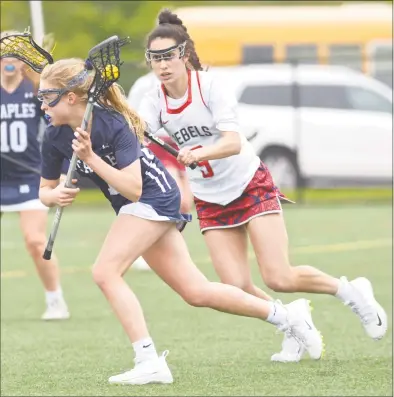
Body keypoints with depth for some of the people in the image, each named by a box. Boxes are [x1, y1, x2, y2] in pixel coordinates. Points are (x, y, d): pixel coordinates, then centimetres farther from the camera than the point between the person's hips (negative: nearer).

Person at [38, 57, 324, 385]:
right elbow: (45, 190, 4)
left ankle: (150, 363, -20)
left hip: (155, 196, -8)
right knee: (196, 292, 9)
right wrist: (55, 195, -19)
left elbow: (133, 189, -30)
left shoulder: (112, 124, -25)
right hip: (138, 208, 8)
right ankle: (286, 316, 23)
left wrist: (91, 158, -36)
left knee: (106, 272, -22)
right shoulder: (55, 137, -5)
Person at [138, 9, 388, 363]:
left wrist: (197, 153, -50)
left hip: (250, 185, -4)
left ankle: (350, 291, 13)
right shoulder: (155, 102, -7)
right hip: (210, 201, 4)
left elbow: (233, 142, -30)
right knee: (238, 289, -8)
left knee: (278, 278, -13)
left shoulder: (212, 87, -19)